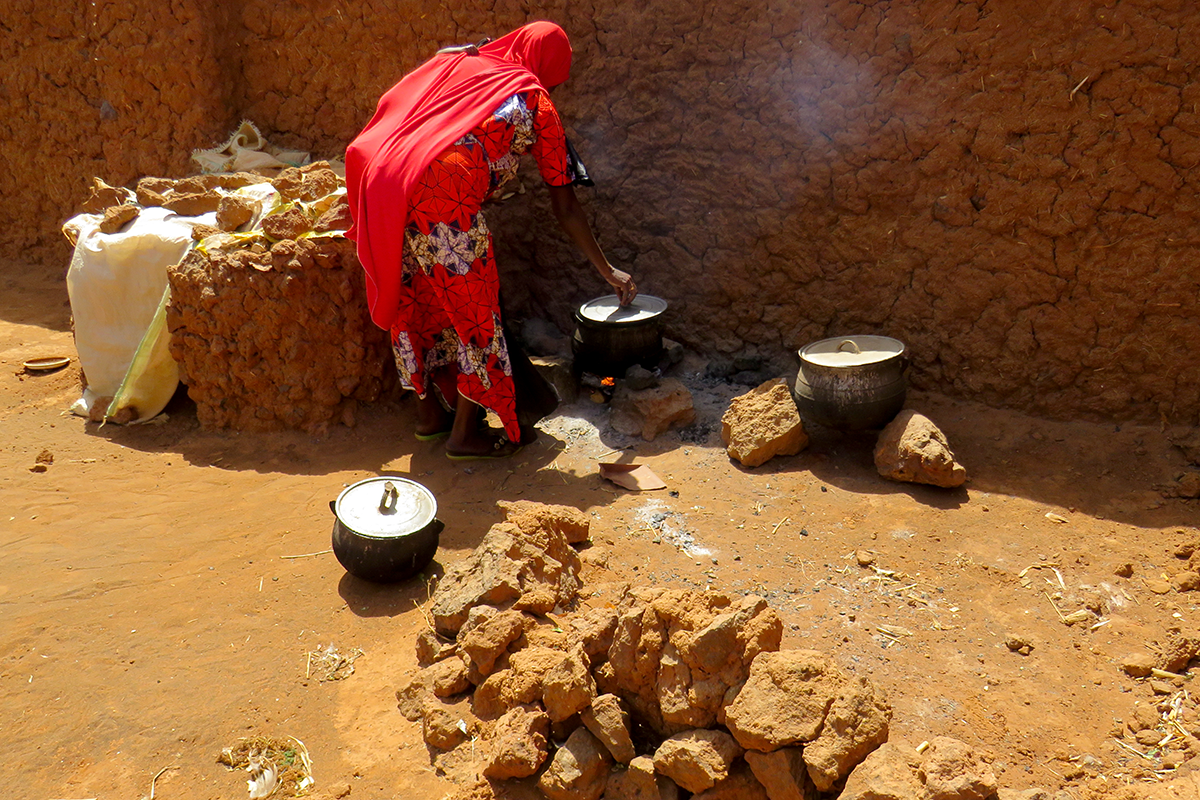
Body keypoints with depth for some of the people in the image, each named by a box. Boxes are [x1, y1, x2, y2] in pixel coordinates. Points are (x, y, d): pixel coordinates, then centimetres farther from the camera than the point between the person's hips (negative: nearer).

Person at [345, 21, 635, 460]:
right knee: (474, 309, 9)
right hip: (445, 196, -6)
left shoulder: (454, 63, 26)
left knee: (415, 303, 21)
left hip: (384, 187, 7)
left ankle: (429, 412, 34)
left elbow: (390, 106, 23)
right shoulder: (536, 102, 11)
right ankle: (466, 434, 17)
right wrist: (608, 271, 19)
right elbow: (565, 206, 12)